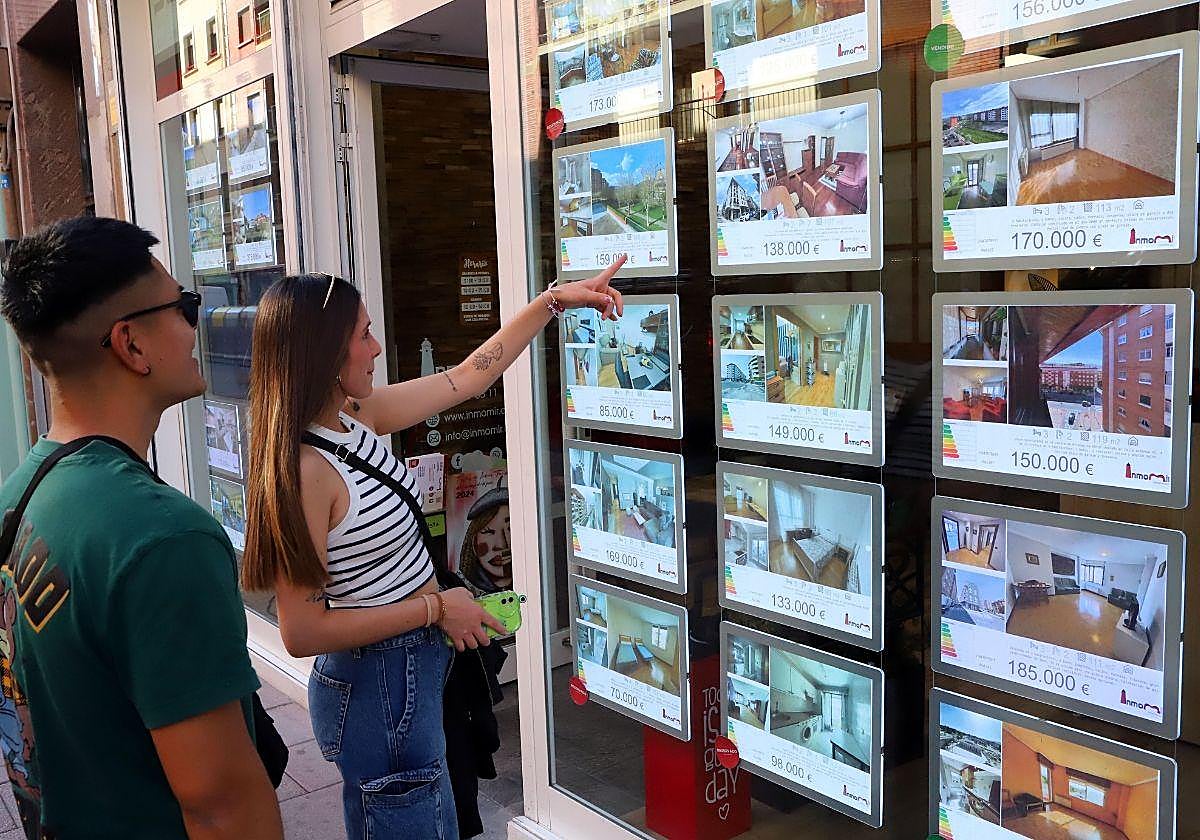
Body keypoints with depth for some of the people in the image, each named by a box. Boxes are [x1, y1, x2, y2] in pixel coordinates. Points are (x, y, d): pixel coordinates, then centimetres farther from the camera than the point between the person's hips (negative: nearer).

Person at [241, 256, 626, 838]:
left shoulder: (357, 415, -1)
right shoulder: (304, 469, -26)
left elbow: (467, 377, 8)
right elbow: (302, 632, -25)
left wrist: (555, 300, 9)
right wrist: (436, 607, -19)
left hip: (415, 669, 9)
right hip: (377, 685, -9)